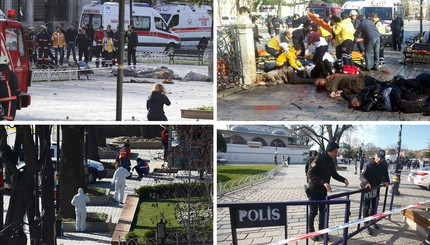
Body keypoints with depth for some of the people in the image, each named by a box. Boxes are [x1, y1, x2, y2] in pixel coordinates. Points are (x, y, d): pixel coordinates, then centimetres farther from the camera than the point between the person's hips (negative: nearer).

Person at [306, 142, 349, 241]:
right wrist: (324, 182, -36)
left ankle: (321, 230, 25)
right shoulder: (319, 159, -22)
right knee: (313, 212, 2)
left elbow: (334, 174, 14)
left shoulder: (331, 161, 4)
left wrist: (343, 180, -5)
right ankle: (311, 232, 16)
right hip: (314, 190, -7)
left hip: (323, 190, 7)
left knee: (323, 211, 12)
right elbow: (311, 174, -28)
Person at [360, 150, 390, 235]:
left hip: (376, 188, 5)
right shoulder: (368, 164, -20)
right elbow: (362, 176, -23)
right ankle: (366, 225, 4)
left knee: (374, 206, 16)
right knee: (366, 207, -2)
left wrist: (386, 181, -8)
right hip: (367, 188, -5)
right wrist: (366, 183, -41)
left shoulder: (384, 165, -2)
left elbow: (385, 175, 12)